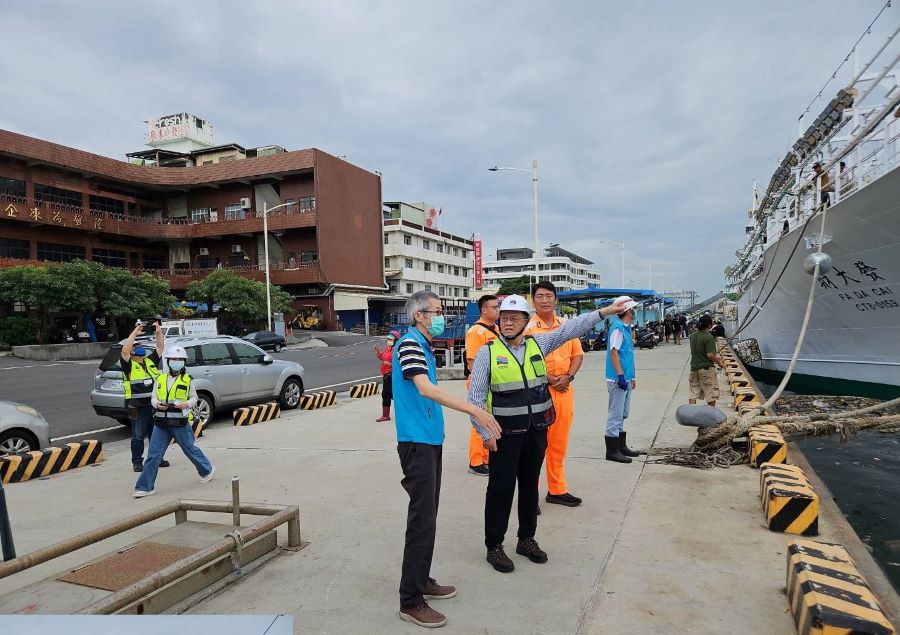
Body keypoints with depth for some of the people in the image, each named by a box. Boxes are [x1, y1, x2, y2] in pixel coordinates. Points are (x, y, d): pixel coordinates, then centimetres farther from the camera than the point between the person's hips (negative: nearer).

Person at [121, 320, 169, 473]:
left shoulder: (150, 361, 14)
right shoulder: (128, 365, -3)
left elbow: (160, 347, 15)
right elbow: (124, 350, -19)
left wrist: (158, 331, 2)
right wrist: (135, 332, -17)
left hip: (155, 404, 6)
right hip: (138, 407, -6)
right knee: (138, 436, 1)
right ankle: (137, 462, 10)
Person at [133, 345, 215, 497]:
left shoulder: (187, 379, 1)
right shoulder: (160, 379, 9)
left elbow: (194, 398, 5)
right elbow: (153, 397, 11)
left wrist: (186, 404, -16)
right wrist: (157, 404, -11)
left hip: (180, 423, -3)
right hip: (161, 422, 3)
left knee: (190, 449, 10)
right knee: (153, 455, 1)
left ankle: (207, 470, 32)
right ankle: (145, 486, 8)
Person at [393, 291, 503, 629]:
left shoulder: (424, 346, 14)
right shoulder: (409, 344, -16)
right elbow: (426, 389, -29)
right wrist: (475, 410, -35)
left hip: (430, 440, 10)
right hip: (417, 442, -10)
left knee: (427, 515, 16)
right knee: (422, 520, -5)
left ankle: (422, 579, 30)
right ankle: (411, 600, 5)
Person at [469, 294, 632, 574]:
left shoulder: (538, 344, 5)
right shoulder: (488, 352, -7)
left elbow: (571, 329, 3)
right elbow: (475, 397, -6)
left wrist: (605, 311, -3)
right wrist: (485, 432, -10)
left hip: (537, 430, 4)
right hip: (505, 433, -4)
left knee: (530, 485, 16)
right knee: (501, 488, 3)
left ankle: (527, 539, 33)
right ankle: (494, 546, 18)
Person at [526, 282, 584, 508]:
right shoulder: (528, 327, -6)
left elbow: (577, 354, 13)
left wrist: (568, 377, -3)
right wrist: (550, 380, -14)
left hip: (564, 390, 6)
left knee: (559, 444, 14)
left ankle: (557, 490, 27)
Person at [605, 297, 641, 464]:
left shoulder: (626, 328, 15)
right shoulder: (618, 328, -14)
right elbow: (613, 352, -20)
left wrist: (631, 377, 21)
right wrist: (620, 375, -23)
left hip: (626, 379, 10)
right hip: (618, 379, -10)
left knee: (622, 414, 17)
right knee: (615, 415, -5)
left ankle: (621, 446, 27)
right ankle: (612, 451, 1)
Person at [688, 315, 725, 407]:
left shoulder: (693, 336, 6)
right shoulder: (709, 337, -17)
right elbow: (710, 355, -22)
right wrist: (719, 362, -5)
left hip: (694, 368, 7)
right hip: (706, 368, -6)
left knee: (693, 394, 8)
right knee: (711, 394, 10)